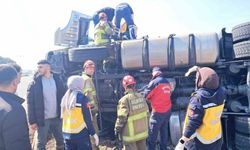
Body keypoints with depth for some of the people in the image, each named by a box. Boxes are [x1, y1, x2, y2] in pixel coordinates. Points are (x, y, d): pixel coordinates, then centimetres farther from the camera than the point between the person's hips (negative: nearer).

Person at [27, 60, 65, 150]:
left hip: (57, 118, 3)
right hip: (42, 119, -2)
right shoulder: (34, 83, -8)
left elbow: (63, 98, 4)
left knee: (61, 141, 17)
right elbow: (30, 103, -8)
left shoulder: (57, 80, 0)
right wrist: (32, 121, -11)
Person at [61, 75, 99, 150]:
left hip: (67, 134, 6)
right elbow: (87, 119, -14)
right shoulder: (82, 98, -14)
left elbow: (62, 116, 12)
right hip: (81, 134, -6)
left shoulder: (65, 98, 5)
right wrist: (93, 133, -7)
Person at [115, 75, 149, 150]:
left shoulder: (125, 100, -20)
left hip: (131, 133, -6)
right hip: (143, 130, 6)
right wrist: (146, 126, 20)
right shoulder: (141, 97, 1)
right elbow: (147, 113, 8)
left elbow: (122, 117, -20)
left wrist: (117, 129, -5)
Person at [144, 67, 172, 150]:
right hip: (167, 110, 7)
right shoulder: (167, 82, 8)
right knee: (164, 130, 17)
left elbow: (146, 95, -8)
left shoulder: (154, 82, -13)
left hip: (158, 111, -7)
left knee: (153, 132, 4)